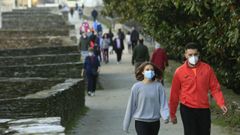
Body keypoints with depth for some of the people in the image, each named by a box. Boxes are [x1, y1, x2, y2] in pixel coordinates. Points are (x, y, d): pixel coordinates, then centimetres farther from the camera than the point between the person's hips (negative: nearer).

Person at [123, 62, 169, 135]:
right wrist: (126, 124, 1)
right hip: (141, 121, -3)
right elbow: (131, 105, -3)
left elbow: (163, 103, -5)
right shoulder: (137, 87, -8)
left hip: (155, 122, 3)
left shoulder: (158, 86, -4)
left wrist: (166, 116, -25)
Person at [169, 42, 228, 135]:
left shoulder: (207, 68, -3)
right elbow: (174, 94, 0)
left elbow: (215, 87, 1)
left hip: (204, 109, 2)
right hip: (187, 109, -2)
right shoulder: (179, 72, -6)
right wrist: (172, 113, 5)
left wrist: (221, 103, -11)